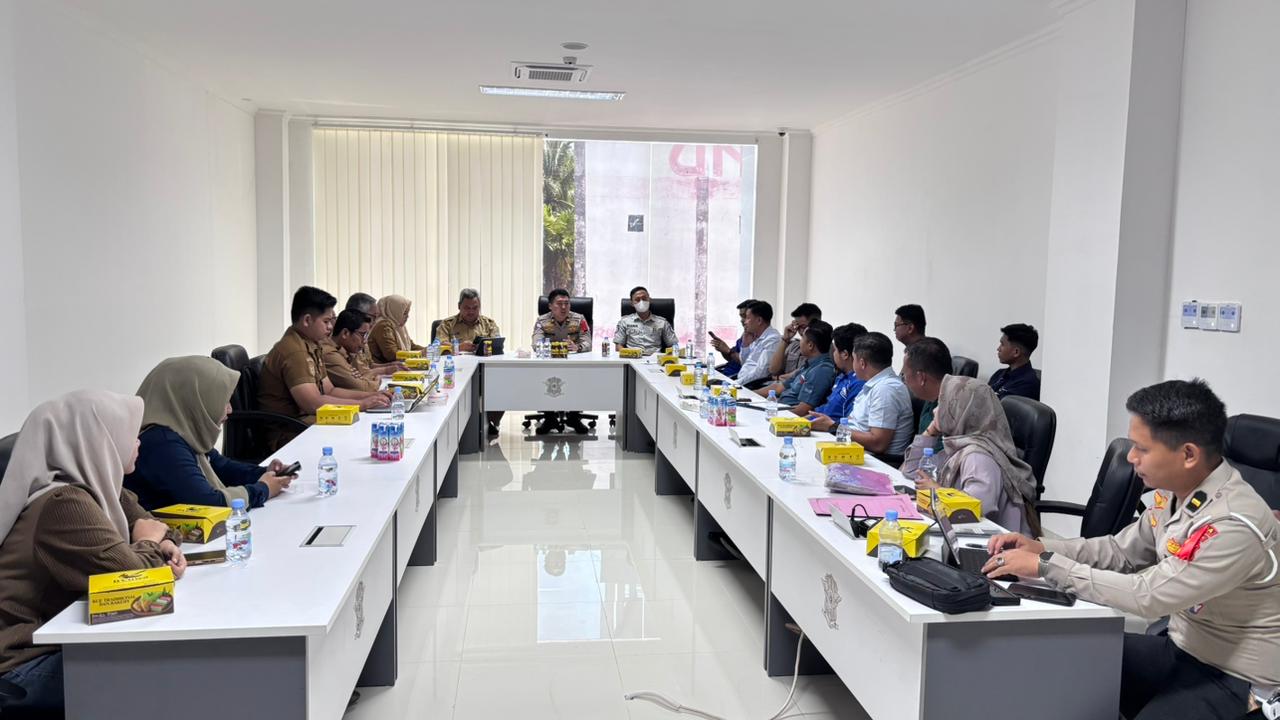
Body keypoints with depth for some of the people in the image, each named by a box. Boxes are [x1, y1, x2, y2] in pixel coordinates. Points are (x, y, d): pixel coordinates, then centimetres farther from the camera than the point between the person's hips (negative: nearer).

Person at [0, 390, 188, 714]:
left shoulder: (93, 487, 6)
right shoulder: (65, 504, -23)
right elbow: (131, 577, -28)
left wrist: (164, 545, -7)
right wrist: (148, 543, -6)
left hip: (52, 640, 9)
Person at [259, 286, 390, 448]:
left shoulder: (312, 346, 15)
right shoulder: (293, 351, -18)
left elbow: (329, 391, 18)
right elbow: (313, 403, -24)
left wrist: (369, 396, 4)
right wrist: (363, 404, -18)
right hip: (288, 433, -10)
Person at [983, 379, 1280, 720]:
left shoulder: (1234, 524, -29)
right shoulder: (1173, 492, -3)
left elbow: (1148, 596, -31)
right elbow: (1120, 550, 8)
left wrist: (1045, 565, -26)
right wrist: (1041, 547, -6)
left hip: (1234, 678, -8)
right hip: (1182, 648, 8)